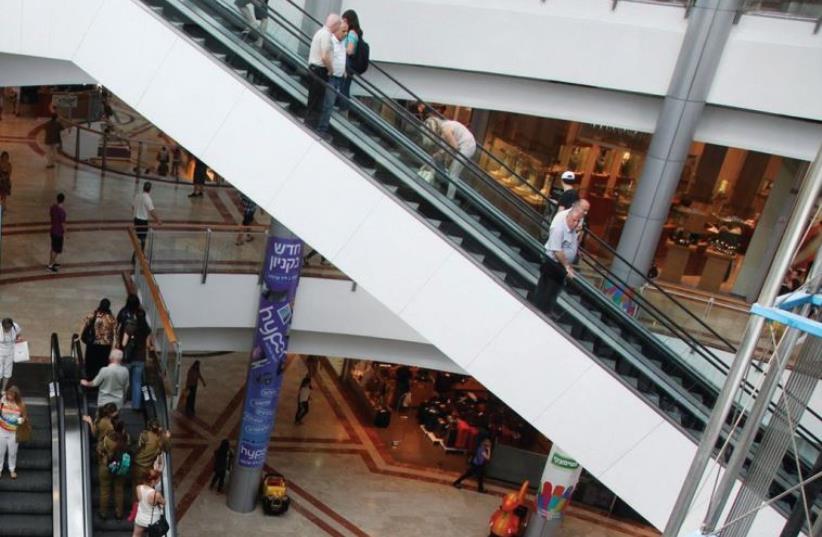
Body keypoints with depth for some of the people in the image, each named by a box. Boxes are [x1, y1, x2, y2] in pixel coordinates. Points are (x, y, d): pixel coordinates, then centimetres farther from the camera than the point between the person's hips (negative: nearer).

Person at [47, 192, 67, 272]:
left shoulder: (52, 207, -4)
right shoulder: (62, 211, -27)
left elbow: (50, 217, 10)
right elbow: (63, 223, -20)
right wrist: (64, 232, -7)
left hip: (53, 230, 8)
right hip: (59, 232, -8)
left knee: (53, 248, 22)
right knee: (57, 250, 5)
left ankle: (53, 262, 35)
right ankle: (50, 265, 10)